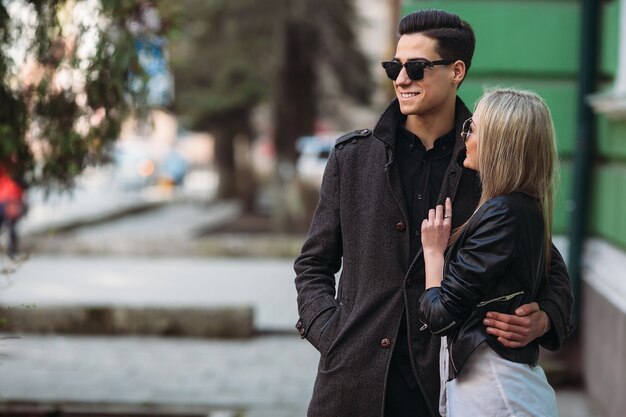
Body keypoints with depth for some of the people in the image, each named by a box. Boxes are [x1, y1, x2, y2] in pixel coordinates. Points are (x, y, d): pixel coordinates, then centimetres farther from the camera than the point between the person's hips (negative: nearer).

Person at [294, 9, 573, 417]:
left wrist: (545, 319, -11)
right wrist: (329, 335, -2)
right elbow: (314, 264, 13)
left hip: (447, 380, -1)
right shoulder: (352, 156, 6)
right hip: (357, 380, 1)